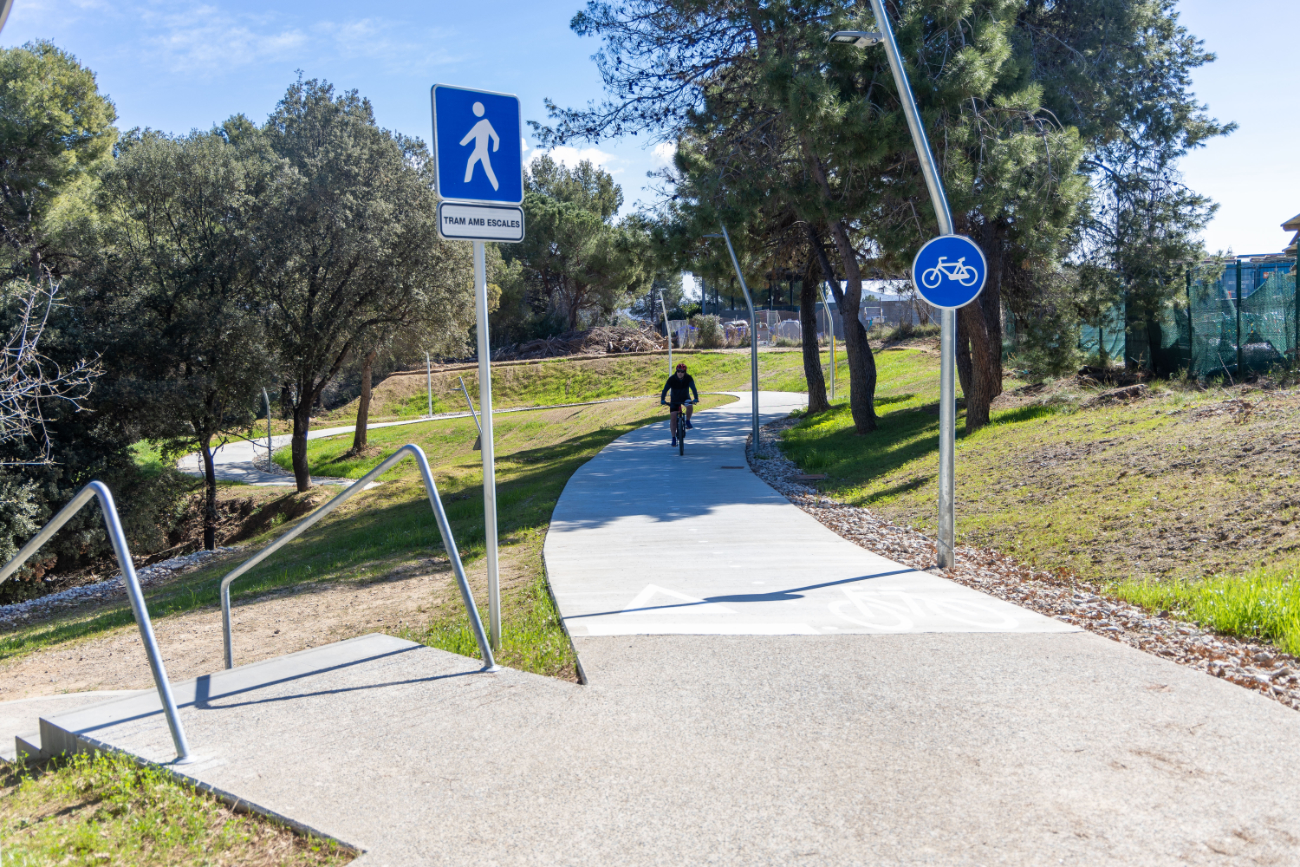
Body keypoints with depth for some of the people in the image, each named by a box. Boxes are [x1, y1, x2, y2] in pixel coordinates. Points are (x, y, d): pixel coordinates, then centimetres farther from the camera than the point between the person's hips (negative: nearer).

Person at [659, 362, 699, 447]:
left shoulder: (688, 378, -19)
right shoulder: (672, 379, -21)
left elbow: (693, 388, -28)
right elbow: (665, 390, -23)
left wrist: (696, 398, -42)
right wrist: (662, 400, -35)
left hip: (685, 398, 0)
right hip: (675, 400, 0)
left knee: (689, 406, -33)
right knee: (673, 417, -11)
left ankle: (688, 421, -4)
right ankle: (674, 438, -2)